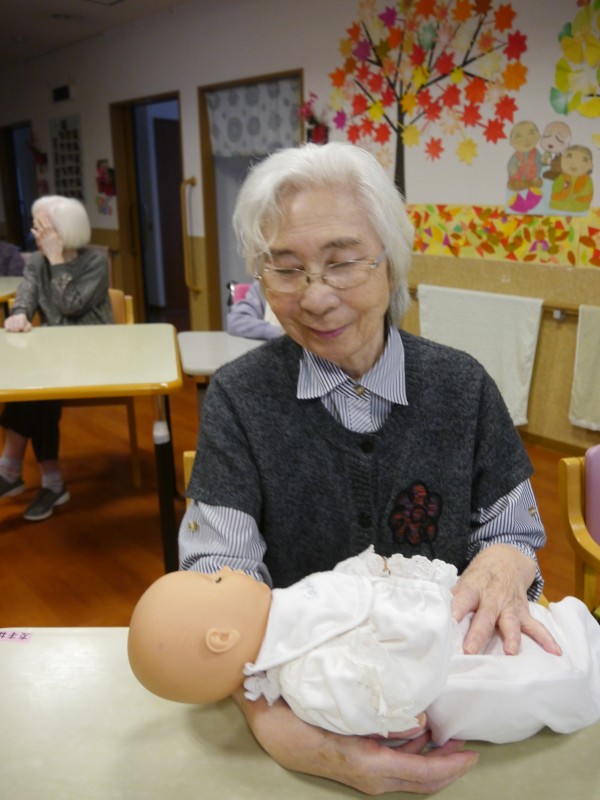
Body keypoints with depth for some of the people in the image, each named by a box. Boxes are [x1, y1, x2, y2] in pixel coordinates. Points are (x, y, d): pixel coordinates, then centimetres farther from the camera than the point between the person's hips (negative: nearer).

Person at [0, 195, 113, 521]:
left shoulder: (95, 262, -7)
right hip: (53, 350, 5)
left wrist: (57, 259, -17)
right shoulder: (36, 262, 10)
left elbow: (71, 306, -19)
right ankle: (51, 481, -20)